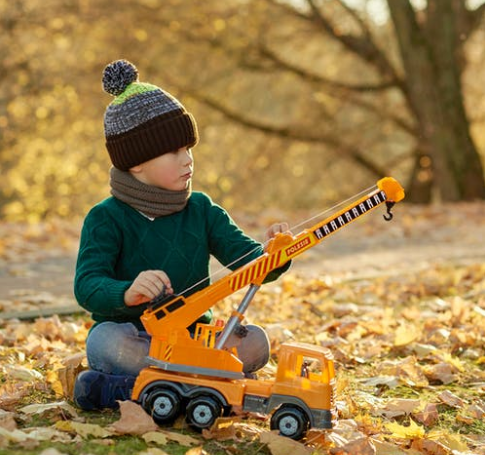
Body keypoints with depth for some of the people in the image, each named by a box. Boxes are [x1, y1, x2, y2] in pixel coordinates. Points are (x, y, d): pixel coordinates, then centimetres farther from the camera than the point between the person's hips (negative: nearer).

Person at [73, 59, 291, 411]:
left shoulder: (202, 210, 8)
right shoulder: (106, 218, -5)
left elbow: (247, 259, -2)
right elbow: (87, 285, -19)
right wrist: (127, 292, -42)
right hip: (131, 336, -3)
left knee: (255, 341, -23)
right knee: (105, 341, -35)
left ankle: (122, 389, -25)